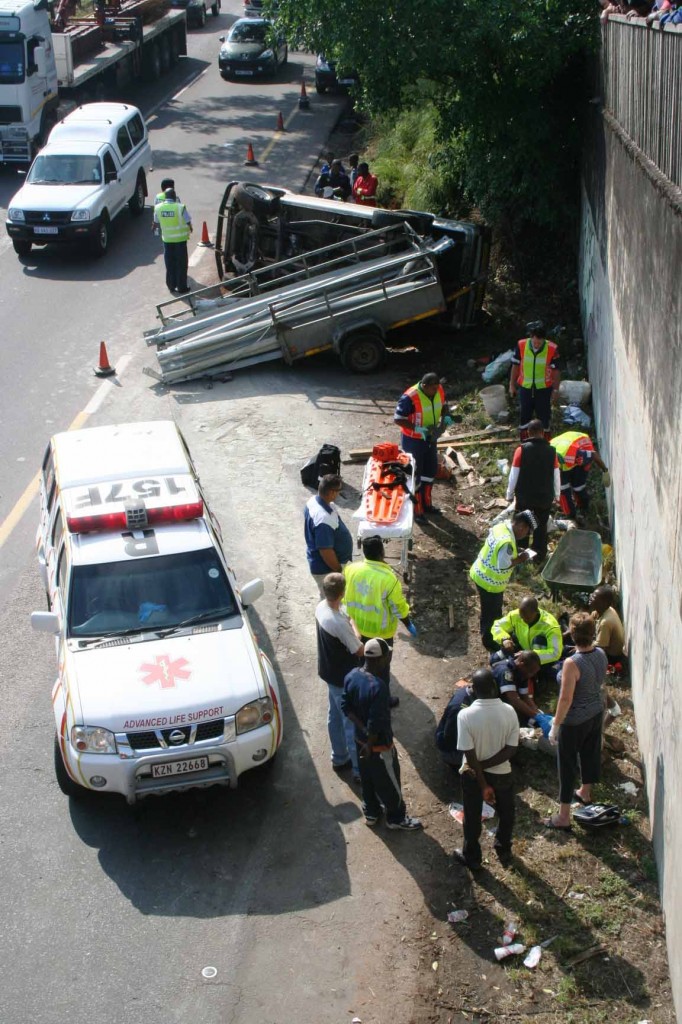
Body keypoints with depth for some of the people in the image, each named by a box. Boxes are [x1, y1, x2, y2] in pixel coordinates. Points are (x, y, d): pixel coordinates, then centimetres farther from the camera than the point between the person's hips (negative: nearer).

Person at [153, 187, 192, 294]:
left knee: (169, 264, 15)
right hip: (180, 238, -3)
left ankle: (171, 285, 22)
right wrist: (190, 229, 13)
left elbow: (156, 222, 7)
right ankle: (181, 287, 11)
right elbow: (188, 222, -9)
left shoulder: (158, 208, -6)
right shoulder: (180, 207, -17)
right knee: (181, 264, 7)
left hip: (166, 238, 3)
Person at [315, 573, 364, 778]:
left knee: (335, 716, 24)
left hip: (330, 673, 9)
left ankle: (339, 758, 42)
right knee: (352, 723, 6)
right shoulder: (340, 623, -36)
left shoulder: (321, 607, -9)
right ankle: (360, 769, 19)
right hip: (344, 679, -9)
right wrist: (354, 627, -7)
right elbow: (360, 650, -21)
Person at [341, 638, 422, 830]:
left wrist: (363, 730, -6)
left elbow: (346, 707, -1)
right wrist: (369, 745, -15)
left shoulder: (352, 676, -10)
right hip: (378, 744, -8)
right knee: (389, 783, 15)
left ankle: (371, 812, 45)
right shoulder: (378, 687, -35)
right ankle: (396, 818, 34)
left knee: (367, 778, 27)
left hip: (360, 739, 8)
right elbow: (376, 723, -30)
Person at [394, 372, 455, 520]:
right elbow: (397, 419, -25)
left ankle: (426, 504, 37)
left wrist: (446, 416, -9)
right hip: (413, 440, -7)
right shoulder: (410, 398, -29)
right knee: (414, 474, 3)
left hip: (430, 438, 7)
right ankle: (416, 510, 14)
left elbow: (443, 405, 12)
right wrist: (417, 428, -32)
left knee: (430, 470, 19)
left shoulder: (439, 390, -8)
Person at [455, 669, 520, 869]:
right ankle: (504, 851, 47)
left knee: (472, 817, 21)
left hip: (473, 775, -2)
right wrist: (485, 765, -14)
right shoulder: (509, 712, -19)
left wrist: (483, 785, -14)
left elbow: (470, 755, -22)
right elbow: (511, 749, -17)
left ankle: (472, 857, 39)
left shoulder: (466, 715, -25)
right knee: (506, 814, 27)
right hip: (501, 774, 2)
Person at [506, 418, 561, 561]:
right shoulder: (551, 451, -9)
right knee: (541, 527, 17)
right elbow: (556, 477, -2)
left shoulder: (522, 450, -14)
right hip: (545, 497, 1)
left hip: (524, 497, -1)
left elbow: (513, 475, -10)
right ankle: (540, 555, 25)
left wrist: (509, 494, 2)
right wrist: (557, 495, 13)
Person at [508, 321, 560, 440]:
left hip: (544, 389, -2)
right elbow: (515, 366, -1)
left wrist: (556, 390, -3)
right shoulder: (521, 346, -14)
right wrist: (512, 385, 5)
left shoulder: (552, 349, -19)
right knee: (524, 417, 14)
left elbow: (556, 371, -7)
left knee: (544, 418, 13)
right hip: (525, 388, 2)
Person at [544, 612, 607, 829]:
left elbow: (566, 700, -26)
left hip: (575, 720, -7)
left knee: (567, 764, 5)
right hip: (596, 713, 7)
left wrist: (555, 726, -16)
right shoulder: (601, 654, -10)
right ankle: (585, 793, 52)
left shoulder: (572, 663, -32)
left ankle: (564, 818, 13)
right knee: (590, 752, 28)